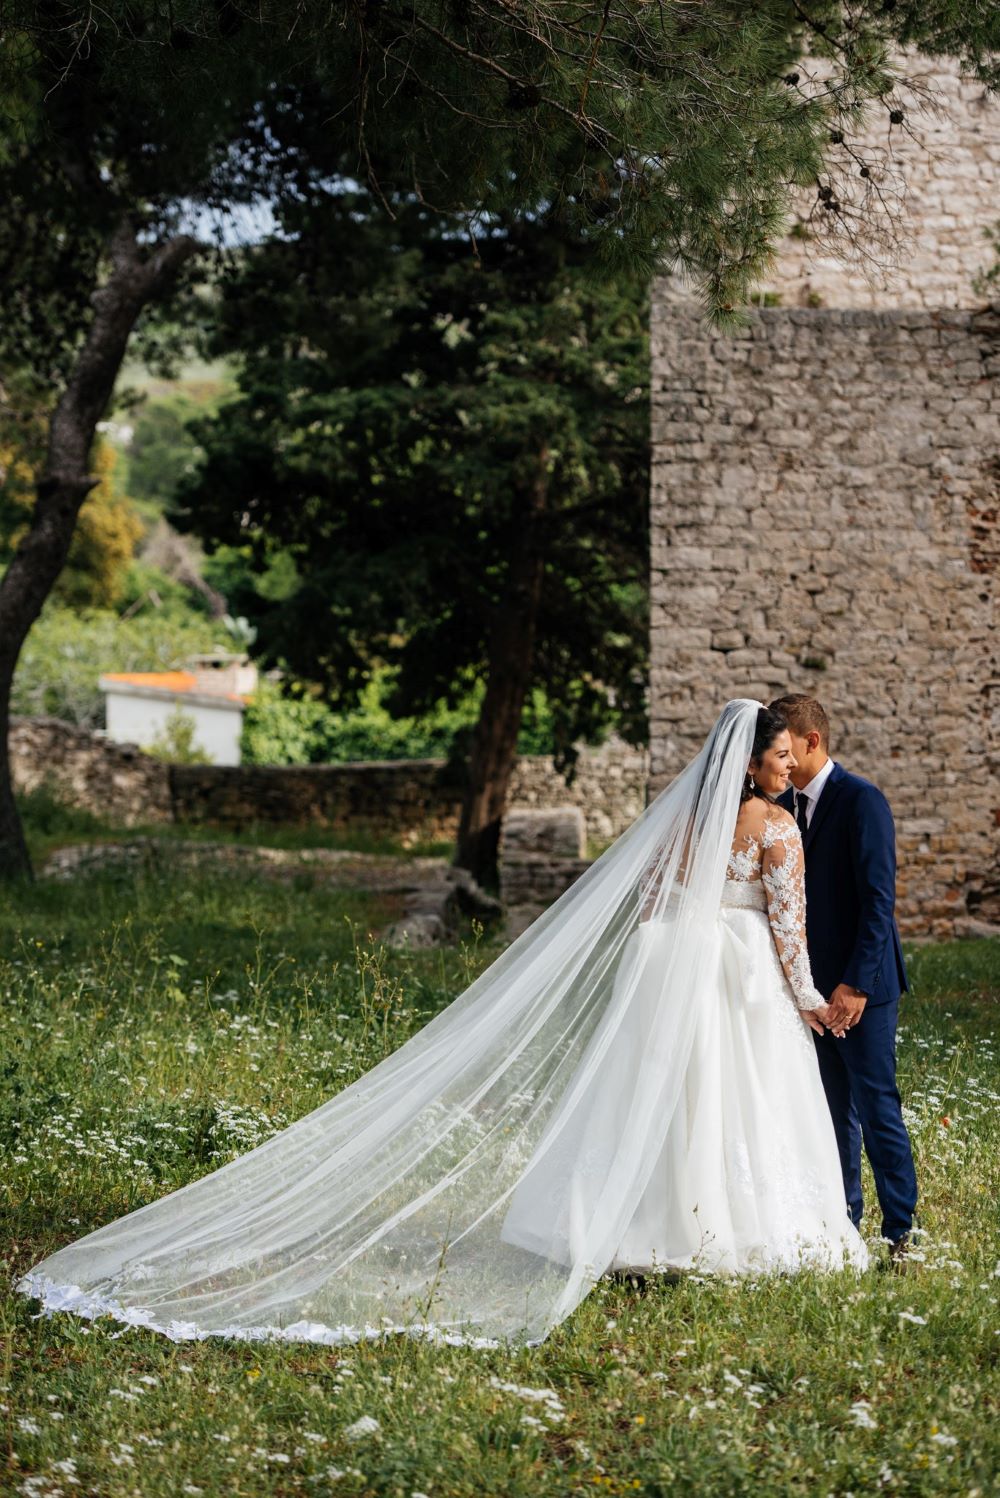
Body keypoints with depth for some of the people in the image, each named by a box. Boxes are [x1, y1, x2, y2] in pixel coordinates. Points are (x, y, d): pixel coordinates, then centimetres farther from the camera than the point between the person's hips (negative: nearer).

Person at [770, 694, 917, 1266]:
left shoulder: (861, 800, -12)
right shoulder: (784, 806, 11)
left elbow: (878, 898, -17)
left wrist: (856, 983, -21)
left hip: (861, 985, -7)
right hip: (813, 984, 7)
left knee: (877, 1108, -5)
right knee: (834, 1111, 12)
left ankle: (901, 1232, 2)